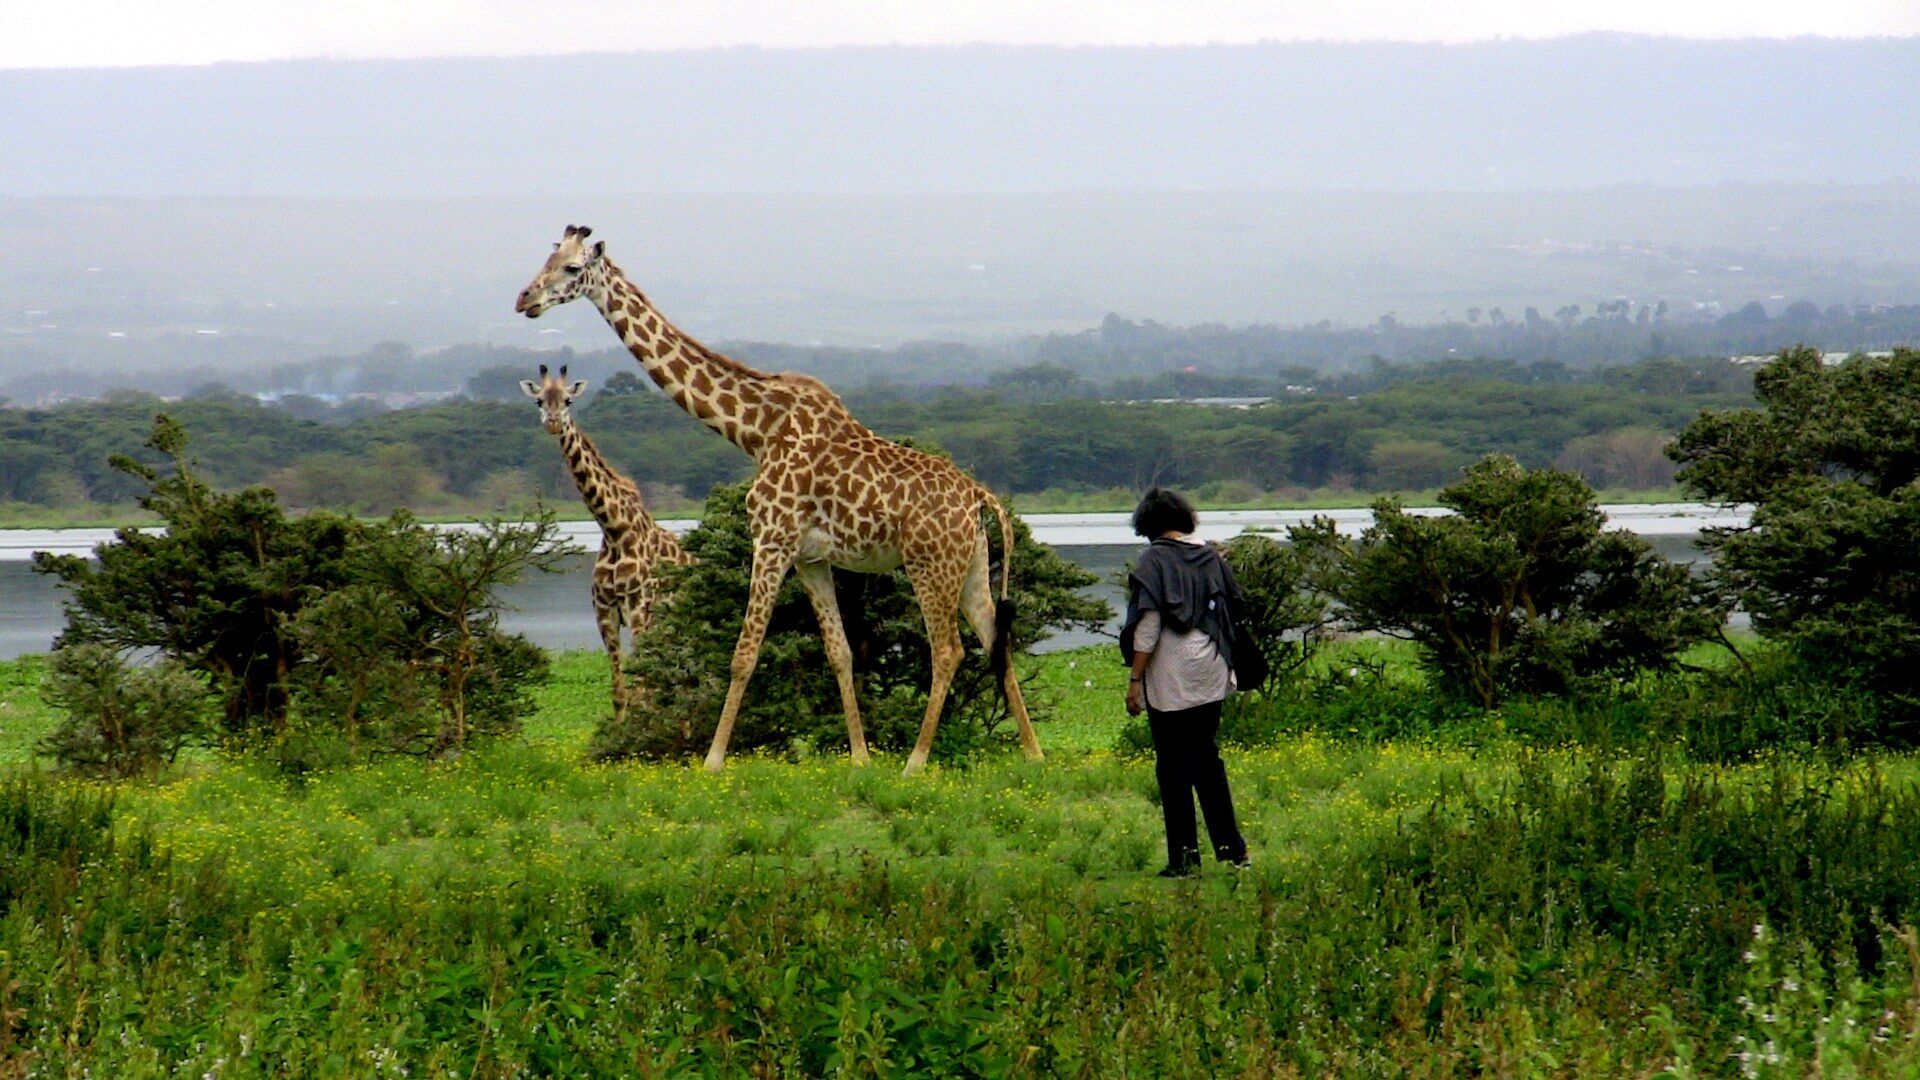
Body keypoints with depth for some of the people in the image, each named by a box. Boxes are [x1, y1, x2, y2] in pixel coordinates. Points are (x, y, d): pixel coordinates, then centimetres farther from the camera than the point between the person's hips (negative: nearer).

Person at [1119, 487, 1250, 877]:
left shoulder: (1154, 559, -9)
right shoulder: (1211, 557, 8)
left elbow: (1148, 625, -13)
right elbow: (1230, 612, 15)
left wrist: (1135, 679, -10)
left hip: (1169, 681, -6)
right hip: (1211, 676, 6)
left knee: (1173, 767, 0)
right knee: (1207, 760, 15)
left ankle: (1185, 857, -1)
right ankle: (1231, 848, 14)